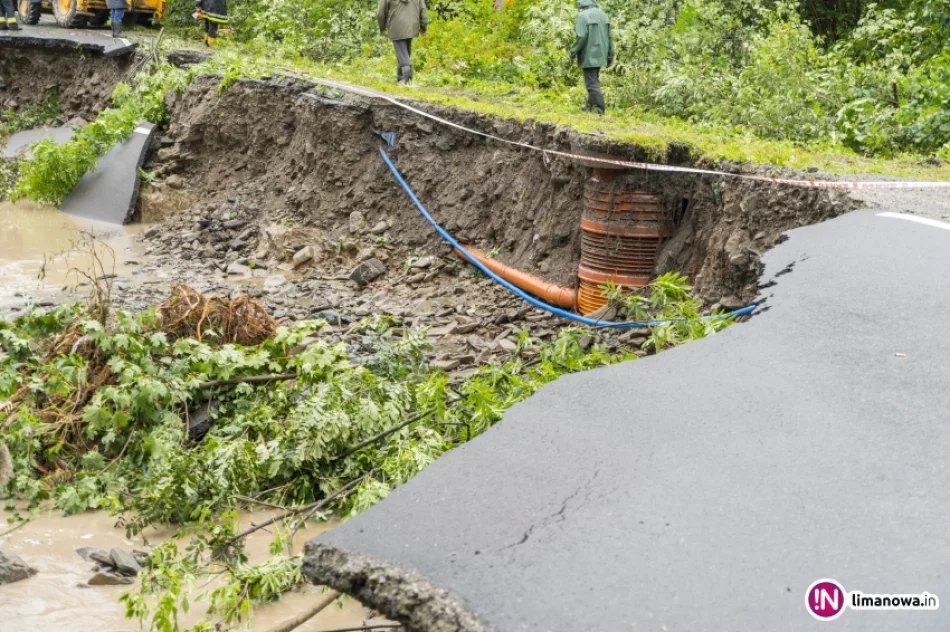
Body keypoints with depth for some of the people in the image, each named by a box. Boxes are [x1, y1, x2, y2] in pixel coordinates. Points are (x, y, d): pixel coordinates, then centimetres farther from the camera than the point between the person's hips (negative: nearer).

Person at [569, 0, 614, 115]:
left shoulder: (583, 16, -13)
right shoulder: (603, 15, 9)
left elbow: (581, 36, -20)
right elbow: (609, 37, 11)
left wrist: (573, 52, -9)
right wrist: (610, 55, 16)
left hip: (589, 56, -7)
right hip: (599, 55, 7)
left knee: (591, 83, -4)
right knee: (594, 81, 19)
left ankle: (600, 108, -8)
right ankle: (590, 105, 27)